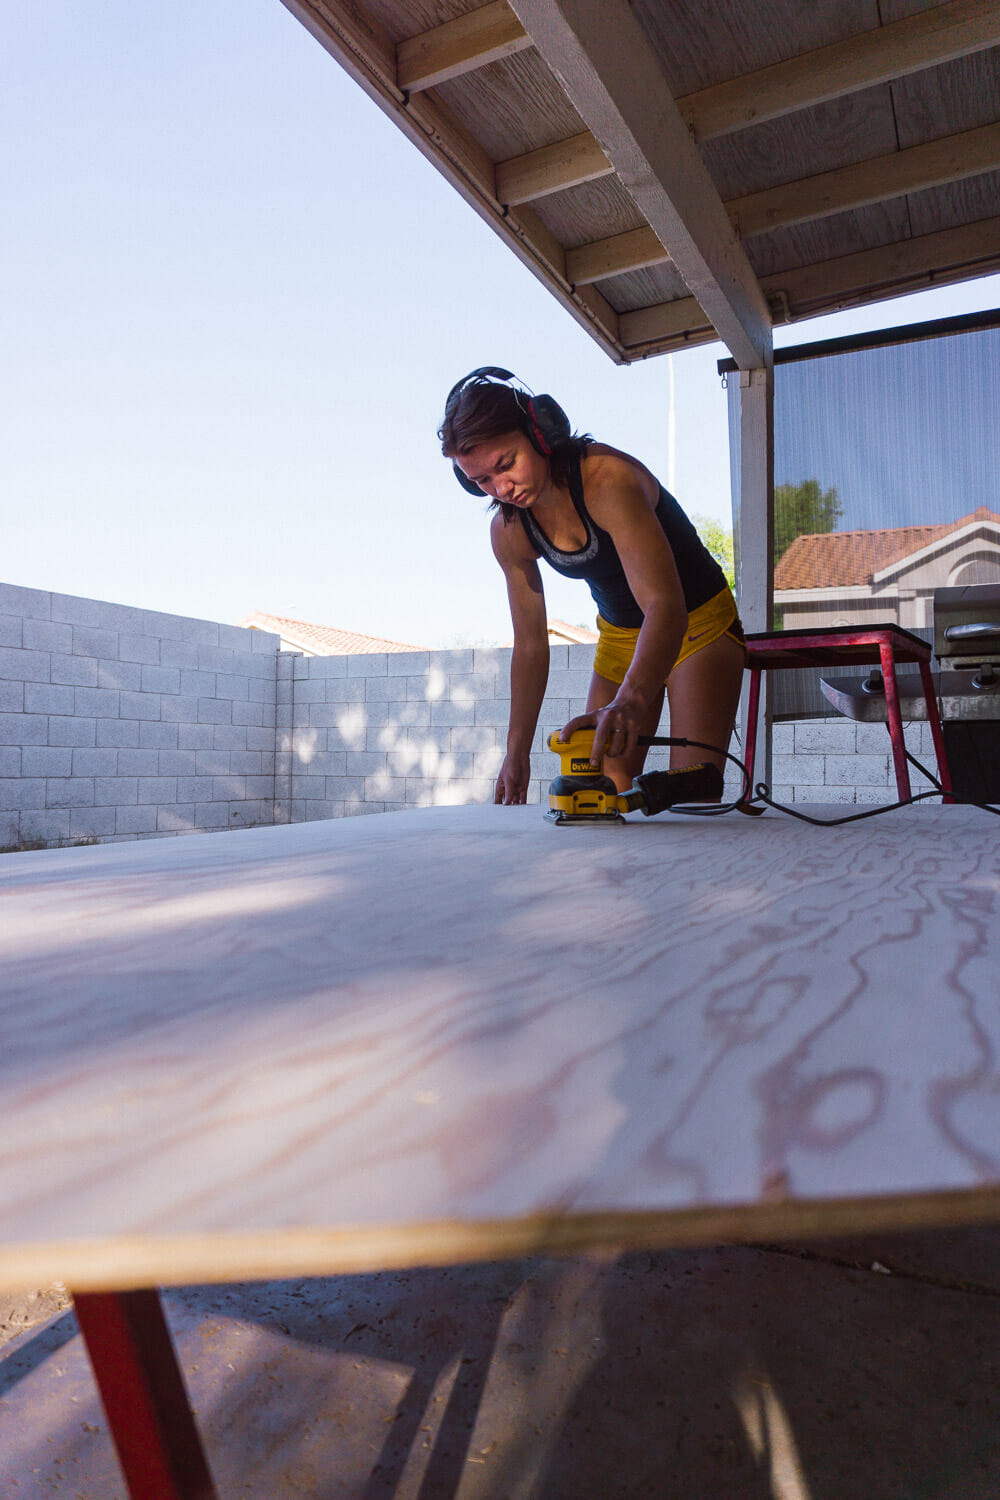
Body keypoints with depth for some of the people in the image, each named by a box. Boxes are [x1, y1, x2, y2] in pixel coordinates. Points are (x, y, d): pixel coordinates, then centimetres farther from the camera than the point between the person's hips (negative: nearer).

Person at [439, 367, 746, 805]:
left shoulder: (609, 478, -31)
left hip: (699, 624, -5)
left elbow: (664, 605, -42)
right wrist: (517, 750, -6)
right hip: (620, 635, 5)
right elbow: (530, 645, -3)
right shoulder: (508, 532, -11)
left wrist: (632, 701, -59)